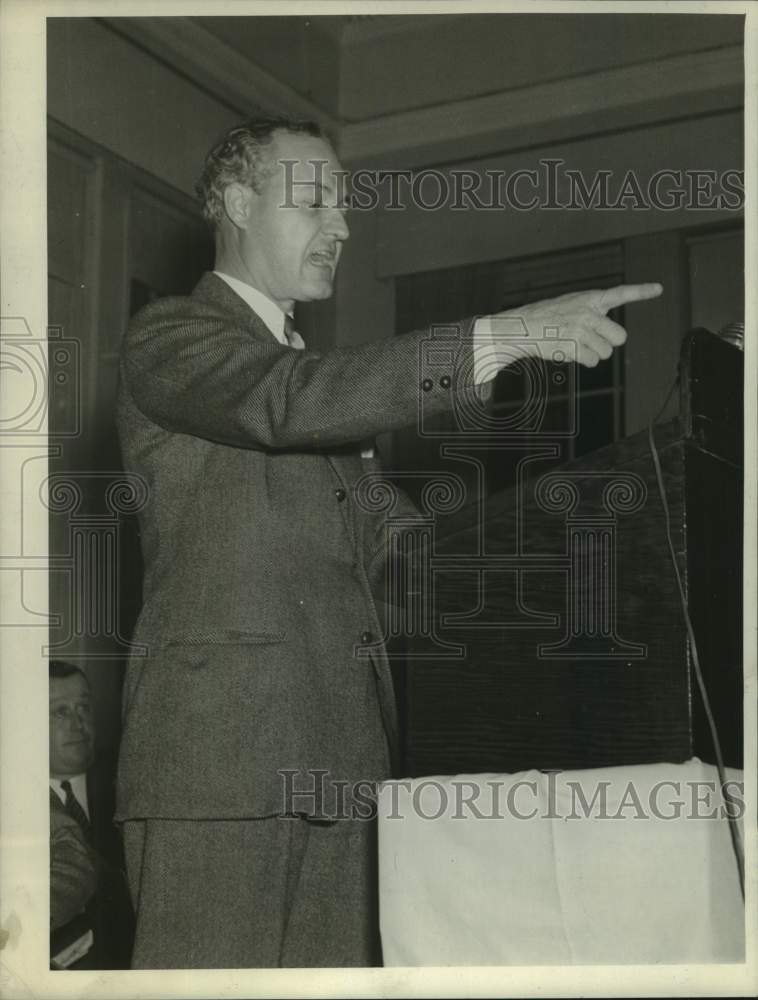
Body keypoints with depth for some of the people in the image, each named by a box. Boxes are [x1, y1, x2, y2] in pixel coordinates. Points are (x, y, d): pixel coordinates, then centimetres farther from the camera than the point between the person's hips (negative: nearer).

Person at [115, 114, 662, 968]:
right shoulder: (168, 337, 1)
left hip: (338, 762, 8)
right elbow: (290, 401, -21)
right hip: (222, 750, -7)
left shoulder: (310, 361, 26)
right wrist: (505, 335, -26)